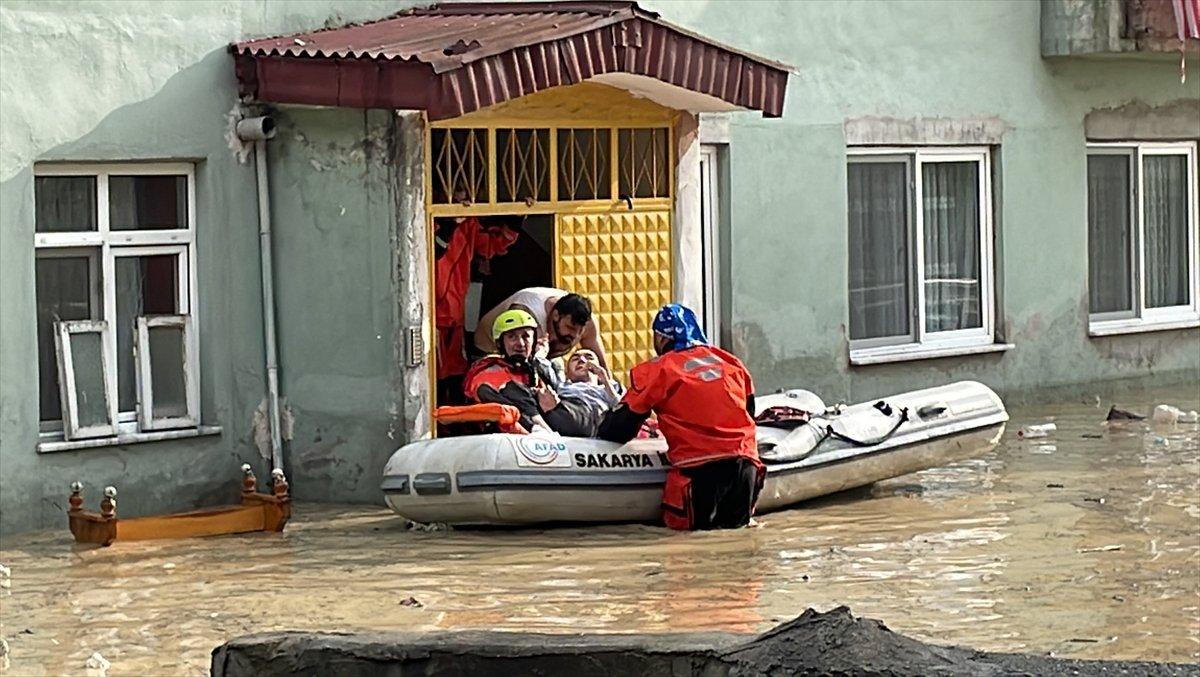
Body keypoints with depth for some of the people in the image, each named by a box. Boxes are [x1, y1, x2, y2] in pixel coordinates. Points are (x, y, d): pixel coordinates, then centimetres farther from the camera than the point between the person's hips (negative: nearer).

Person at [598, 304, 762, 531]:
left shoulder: (657, 370, 2)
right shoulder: (731, 363, 17)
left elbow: (617, 431, 4)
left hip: (698, 466, -4)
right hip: (744, 460, 4)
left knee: (680, 521, 12)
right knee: (737, 520, 20)